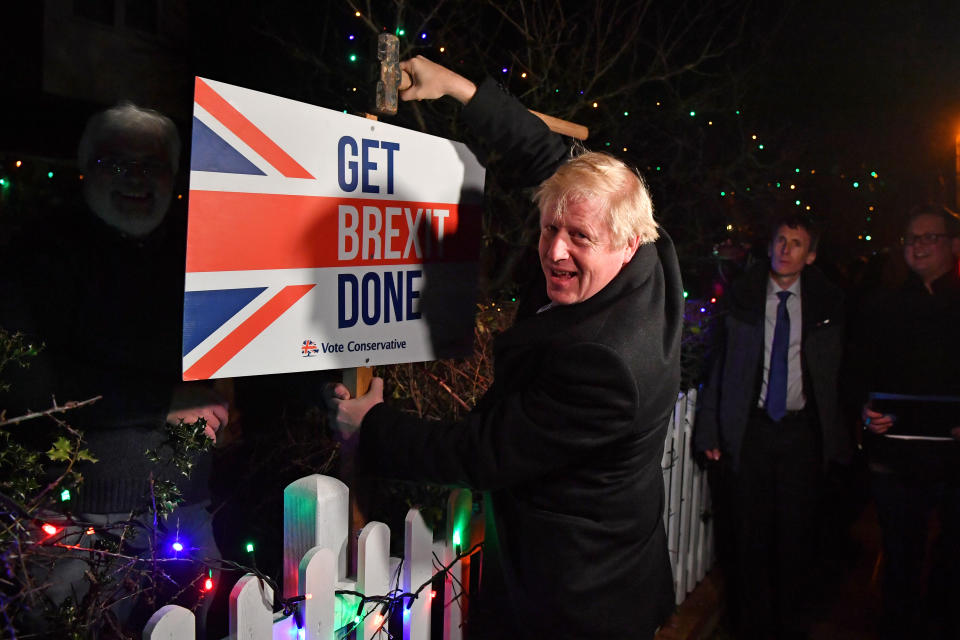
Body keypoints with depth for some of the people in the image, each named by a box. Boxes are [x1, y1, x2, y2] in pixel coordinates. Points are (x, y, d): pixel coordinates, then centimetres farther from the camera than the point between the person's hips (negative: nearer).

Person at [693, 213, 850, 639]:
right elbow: (720, 364, 2)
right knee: (750, 535, 7)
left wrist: (838, 438, 0)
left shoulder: (827, 304, 4)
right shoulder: (741, 298, 2)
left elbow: (838, 374, 6)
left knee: (797, 536, 7)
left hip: (803, 433, 0)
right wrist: (710, 430, -2)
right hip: (749, 430, 0)